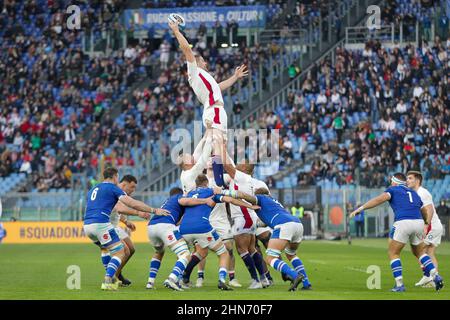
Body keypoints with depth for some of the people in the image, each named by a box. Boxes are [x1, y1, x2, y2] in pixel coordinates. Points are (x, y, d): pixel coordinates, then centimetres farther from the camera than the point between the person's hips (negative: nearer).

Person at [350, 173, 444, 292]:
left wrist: (360, 208, -7)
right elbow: (424, 212, 39)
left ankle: (399, 285, 2)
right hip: (418, 223, 5)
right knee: (419, 252, 26)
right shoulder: (414, 193, 29)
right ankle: (435, 276, 9)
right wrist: (426, 223, 61)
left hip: (402, 223, -5)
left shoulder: (393, 190, 14)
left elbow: (380, 199, -5)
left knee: (393, 253, 11)